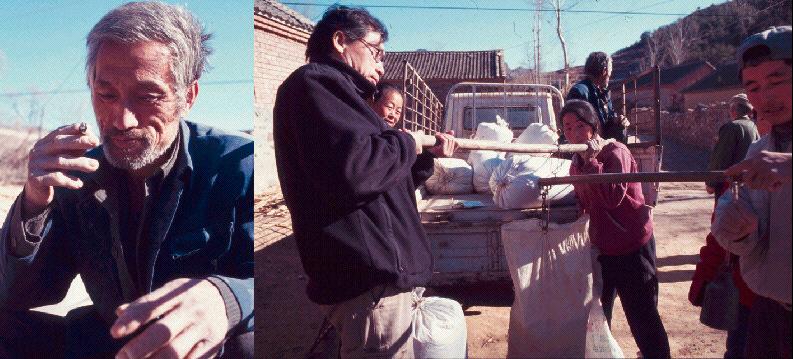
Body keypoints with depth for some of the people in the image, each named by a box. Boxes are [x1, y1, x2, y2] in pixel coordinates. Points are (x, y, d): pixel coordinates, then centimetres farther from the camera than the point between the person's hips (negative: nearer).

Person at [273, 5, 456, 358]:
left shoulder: (333, 90, 20)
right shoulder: (314, 82, -14)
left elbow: (380, 168, 28)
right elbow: (354, 169, -29)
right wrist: (406, 143, -12)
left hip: (370, 271, 11)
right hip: (368, 278, -11)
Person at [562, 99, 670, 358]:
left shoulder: (615, 152, -16)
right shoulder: (577, 162, 6)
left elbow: (613, 197, -31)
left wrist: (591, 160, -28)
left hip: (632, 245, -7)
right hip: (601, 246, 8)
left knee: (642, 315, 0)